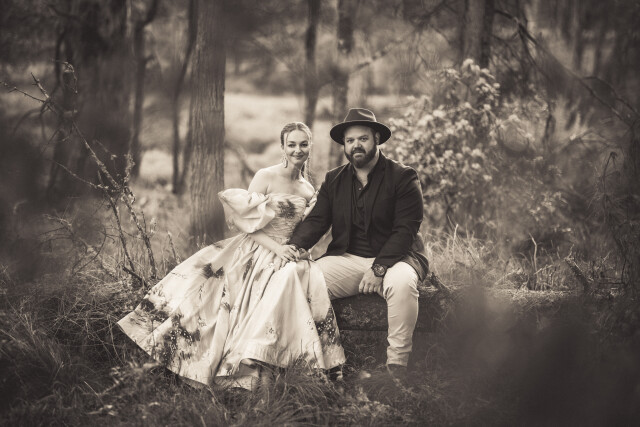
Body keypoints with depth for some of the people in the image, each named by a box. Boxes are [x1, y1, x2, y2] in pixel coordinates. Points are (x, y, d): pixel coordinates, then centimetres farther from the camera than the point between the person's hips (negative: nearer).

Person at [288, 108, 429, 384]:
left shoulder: (403, 178, -2)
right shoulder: (333, 180, 13)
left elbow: (405, 230, -11)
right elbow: (316, 220, 5)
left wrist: (378, 269, -23)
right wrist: (296, 245, -18)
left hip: (392, 258, -4)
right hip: (346, 258, 4)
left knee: (402, 282, -38)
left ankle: (396, 365, -30)